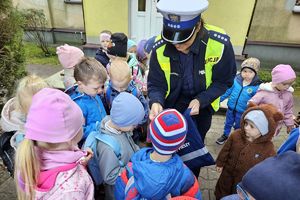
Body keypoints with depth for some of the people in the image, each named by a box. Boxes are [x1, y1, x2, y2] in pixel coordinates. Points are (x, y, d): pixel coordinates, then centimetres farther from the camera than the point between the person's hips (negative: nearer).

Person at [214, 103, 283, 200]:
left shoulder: (268, 148, -26)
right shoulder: (236, 135, -21)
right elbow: (226, 150, -6)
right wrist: (220, 163, 4)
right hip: (228, 173, 2)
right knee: (222, 191, 26)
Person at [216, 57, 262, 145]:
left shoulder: (257, 86, -19)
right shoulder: (236, 80, -11)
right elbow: (228, 91, 2)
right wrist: (219, 99, 7)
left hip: (242, 112, -3)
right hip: (231, 108, 3)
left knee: (238, 127, 20)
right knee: (228, 123, 24)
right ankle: (225, 135, 47)